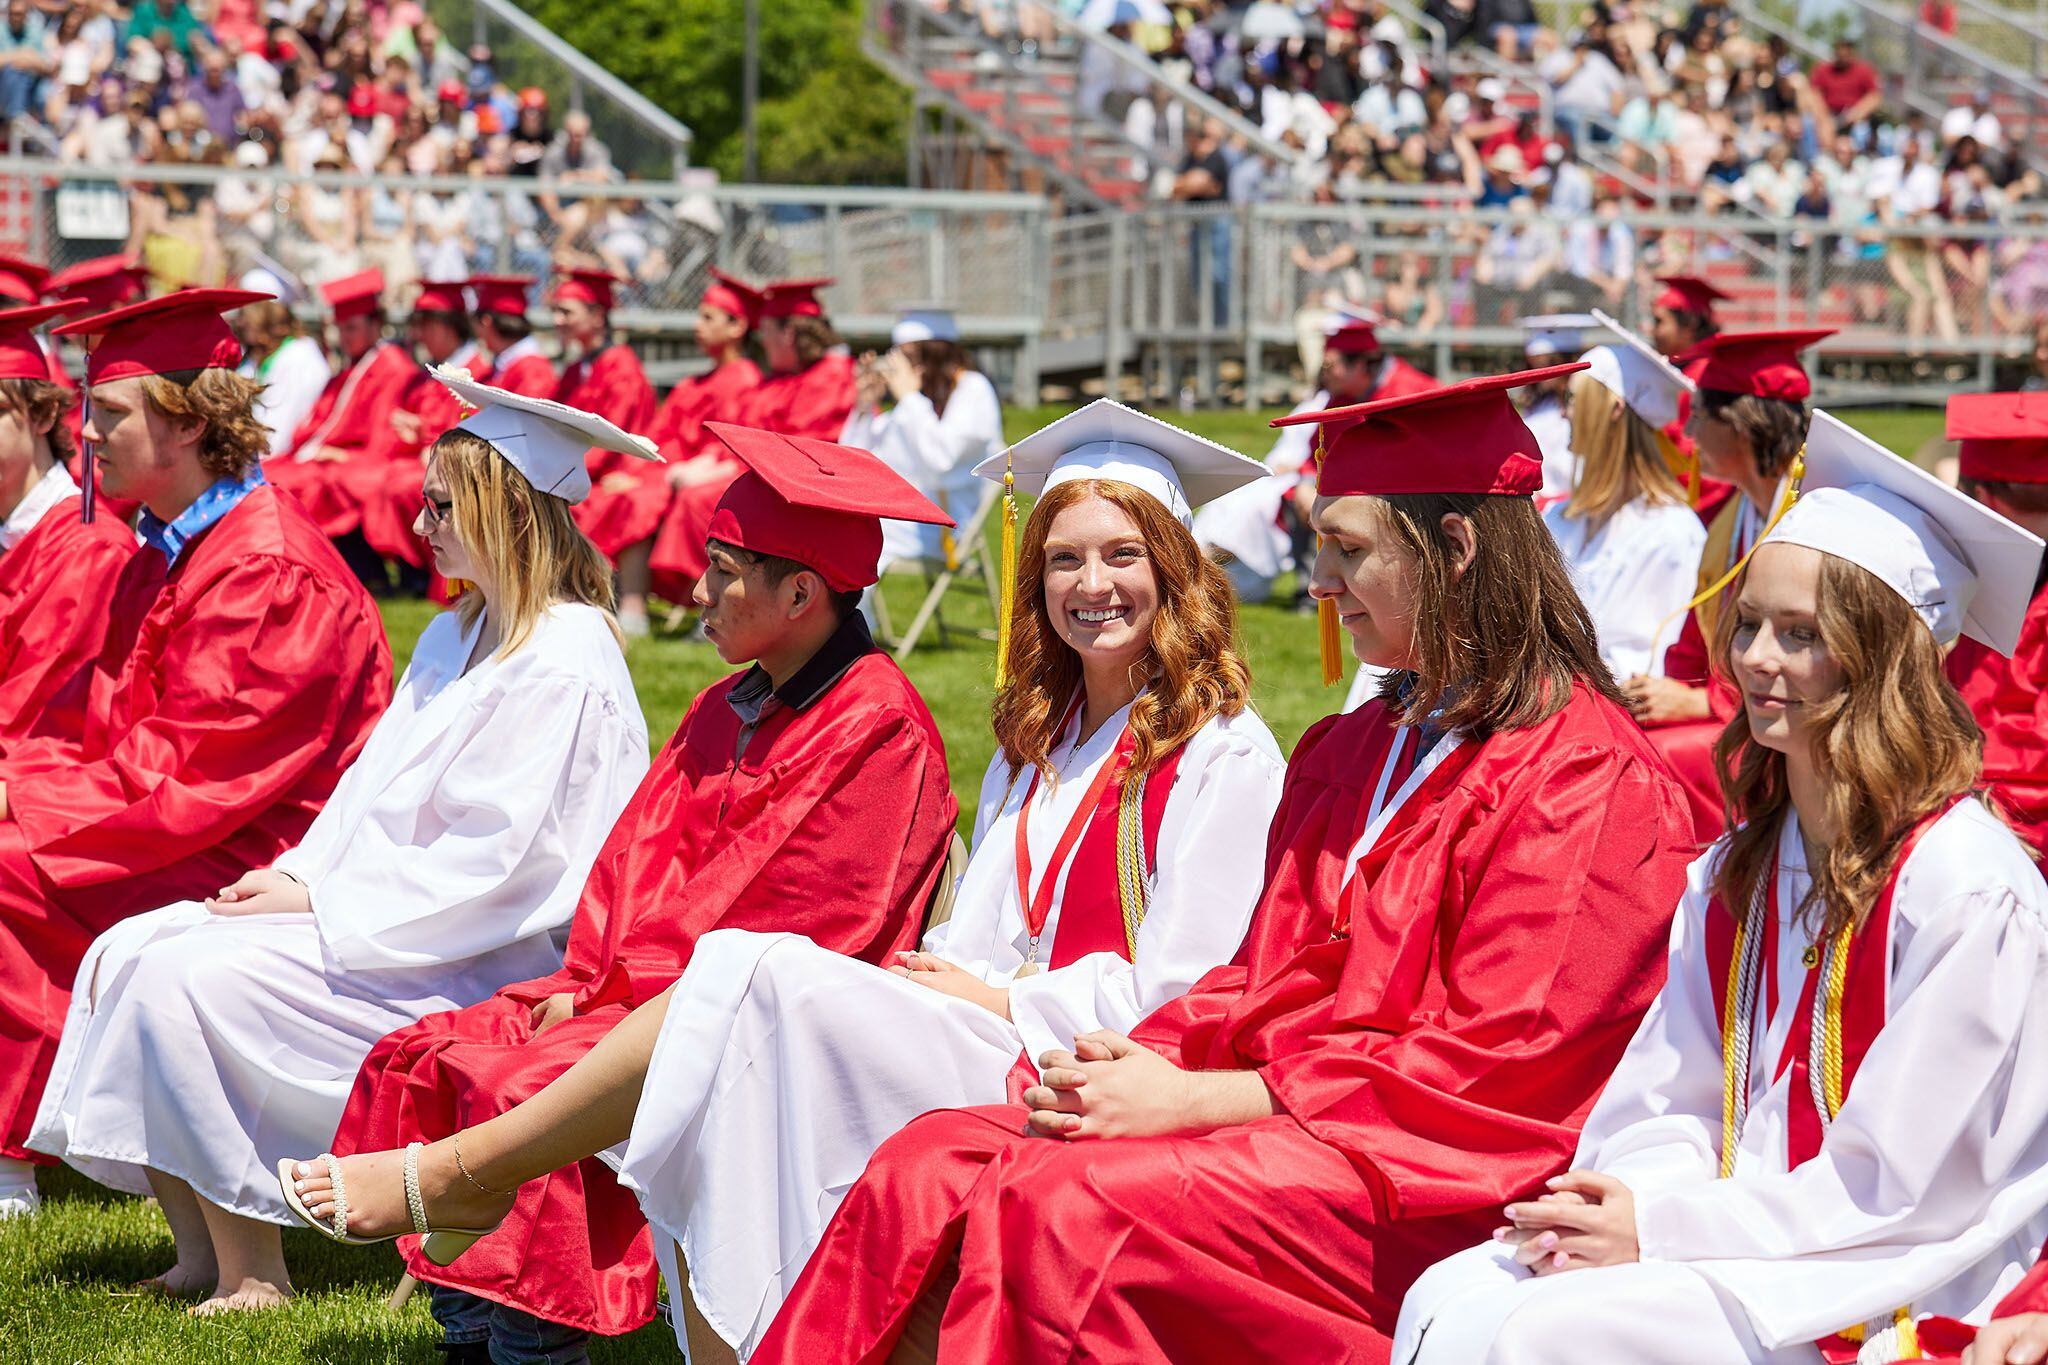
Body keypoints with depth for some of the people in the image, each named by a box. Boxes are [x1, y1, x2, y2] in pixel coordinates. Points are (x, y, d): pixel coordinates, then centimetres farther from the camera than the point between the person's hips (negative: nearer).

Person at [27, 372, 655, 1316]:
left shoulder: (565, 664, -15)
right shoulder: (453, 637, 16)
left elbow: (488, 867, -20)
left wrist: (316, 904, -16)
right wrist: (295, 873, -1)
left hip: (482, 970, -10)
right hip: (383, 916, 10)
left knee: (192, 977, -24)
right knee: (125, 953, -5)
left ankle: (253, 1273, -15)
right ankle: (203, 1254, -5)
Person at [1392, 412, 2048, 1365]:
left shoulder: (1969, 887, -14)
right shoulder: (1737, 872, 13)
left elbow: (1896, 1189, -16)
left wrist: (1659, 1226, -15)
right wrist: (1619, 1201, -8)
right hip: (1743, 1239, 7)